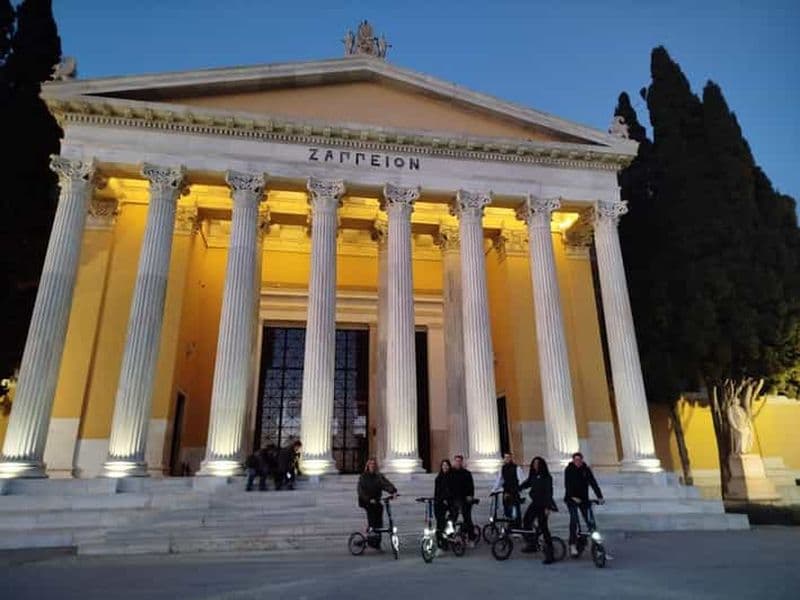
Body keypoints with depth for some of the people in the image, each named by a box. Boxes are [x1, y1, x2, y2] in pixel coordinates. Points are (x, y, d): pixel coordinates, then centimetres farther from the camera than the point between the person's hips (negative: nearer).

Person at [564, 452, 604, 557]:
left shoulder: (586, 469, 1)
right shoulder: (568, 470, -7)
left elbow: (593, 483, -7)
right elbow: (567, 485, -16)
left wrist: (600, 496, -18)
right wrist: (572, 497, -30)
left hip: (584, 499, 3)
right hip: (572, 499, -3)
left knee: (590, 521, -5)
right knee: (574, 518, -16)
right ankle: (573, 545, -12)